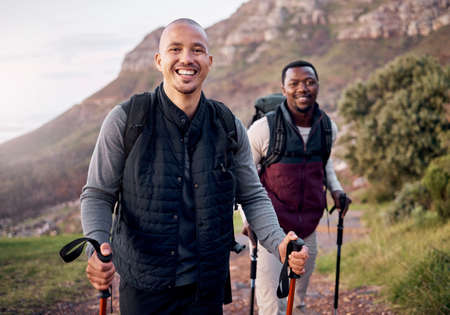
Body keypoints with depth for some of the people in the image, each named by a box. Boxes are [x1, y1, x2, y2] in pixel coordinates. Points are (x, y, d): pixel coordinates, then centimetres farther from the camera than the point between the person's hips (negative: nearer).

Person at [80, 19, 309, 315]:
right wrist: (97, 249, -23)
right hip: (143, 288, -2)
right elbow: (98, 195, -4)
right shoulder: (125, 121, -8)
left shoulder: (229, 127, 0)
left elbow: (253, 196, 7)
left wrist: (278, 243, -11)